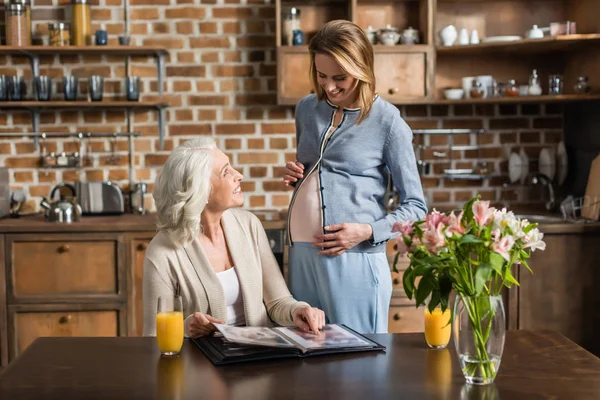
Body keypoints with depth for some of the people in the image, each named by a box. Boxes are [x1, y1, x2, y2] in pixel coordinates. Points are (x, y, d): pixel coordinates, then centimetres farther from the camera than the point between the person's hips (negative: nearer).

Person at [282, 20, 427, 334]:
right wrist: (295, 176, 3)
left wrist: (367, 231, -18)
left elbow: (415, 207, -3)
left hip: (355, 260, -5)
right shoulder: (307, 109, 8)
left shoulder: (387, 122, -8)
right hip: (301, 254, 5)